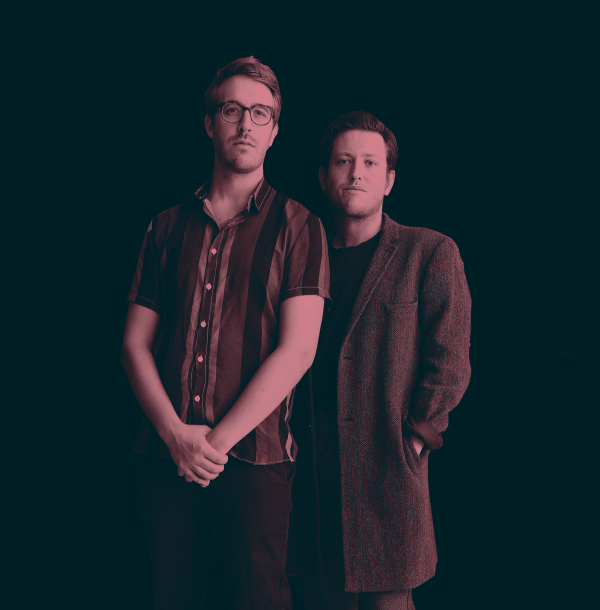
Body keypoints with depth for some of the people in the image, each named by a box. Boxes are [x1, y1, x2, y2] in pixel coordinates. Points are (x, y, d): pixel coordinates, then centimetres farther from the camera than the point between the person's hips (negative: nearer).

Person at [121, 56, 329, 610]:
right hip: (166, 457, 3)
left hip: (255, 458, -3)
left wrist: (219, 439, -11)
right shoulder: (168, 227, 11)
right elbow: (135, 344, 6)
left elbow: (297, 349, -8)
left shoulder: (299, 227, 2)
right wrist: (176, 434, -9)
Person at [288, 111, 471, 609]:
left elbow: (449, 362, -3)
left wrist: (411, 442, -9)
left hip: (388, 475, -3)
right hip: (311, 478, 4)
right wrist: (288, 442, 7)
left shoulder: (429, 252, 1)